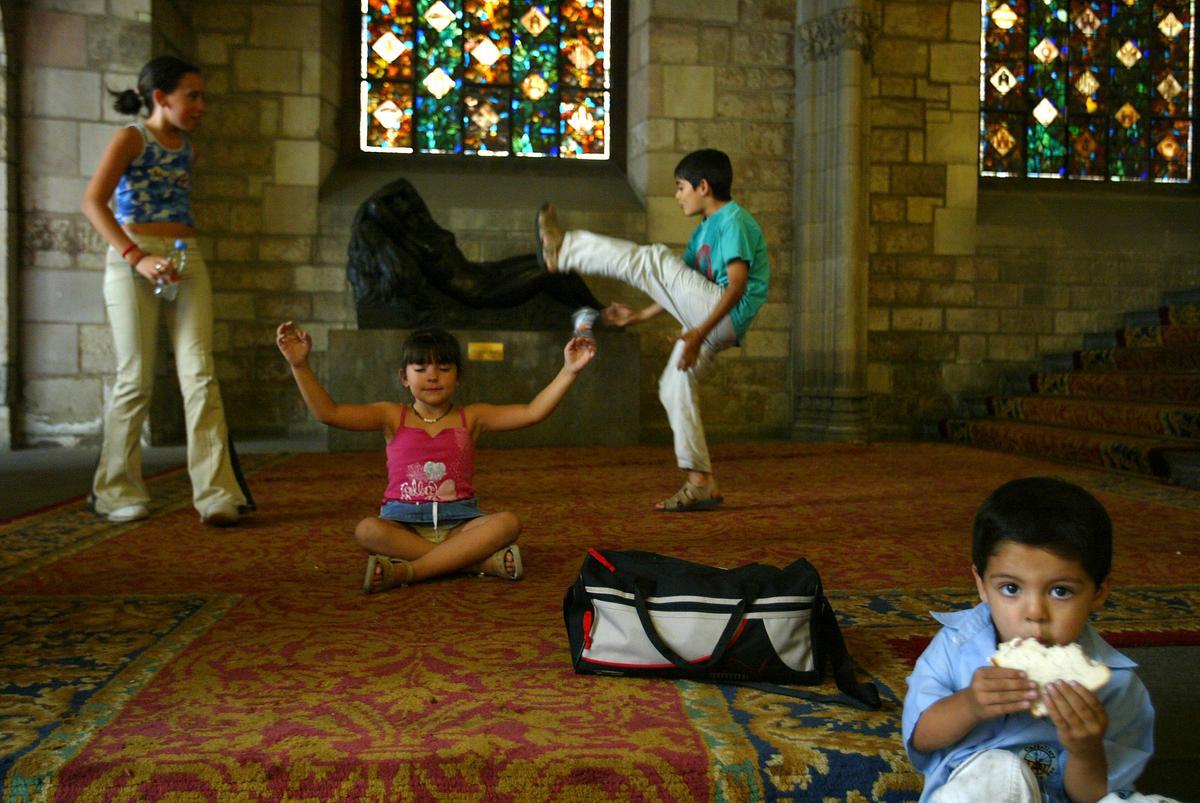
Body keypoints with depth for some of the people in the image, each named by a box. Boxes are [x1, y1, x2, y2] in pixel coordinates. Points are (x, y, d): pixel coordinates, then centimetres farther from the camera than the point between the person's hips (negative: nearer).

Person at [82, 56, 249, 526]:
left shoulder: (187, 148, 17)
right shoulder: (132, 138, -2)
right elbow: (93, 201, -13)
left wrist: (185, 253, 9)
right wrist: (137, 258, -22)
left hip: (187, 262, 5)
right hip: (133, 263, -5)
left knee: (199, 374, -6)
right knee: (137, 379, -2)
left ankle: (216, 493, -8)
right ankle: (116, 492, 14)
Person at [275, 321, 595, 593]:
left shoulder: (470, 417, 7)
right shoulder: (392, 417, 5)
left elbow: (532, 412, -1)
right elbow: (328, 413, -4)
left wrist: (569, 371, -11)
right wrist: (300, 365, -15)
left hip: (458, 522, 1)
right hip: (403, 523, -1)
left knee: (507, 522, -28)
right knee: (367, 530, -34)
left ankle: (406, 571, -32)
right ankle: (480, 560, -32)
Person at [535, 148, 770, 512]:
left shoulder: (734, 221, -8)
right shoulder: (704, 230, 22)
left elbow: (738, 284, -21)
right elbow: (679, 285, 27)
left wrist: (700, 332, -31)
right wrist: (641, 315, 23)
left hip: (725, 316, -10)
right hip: (705, 320, 10)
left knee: (652, 260, -18)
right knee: (674, 387, 9)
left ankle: (562, 250, -9)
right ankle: (701, 483, 11)